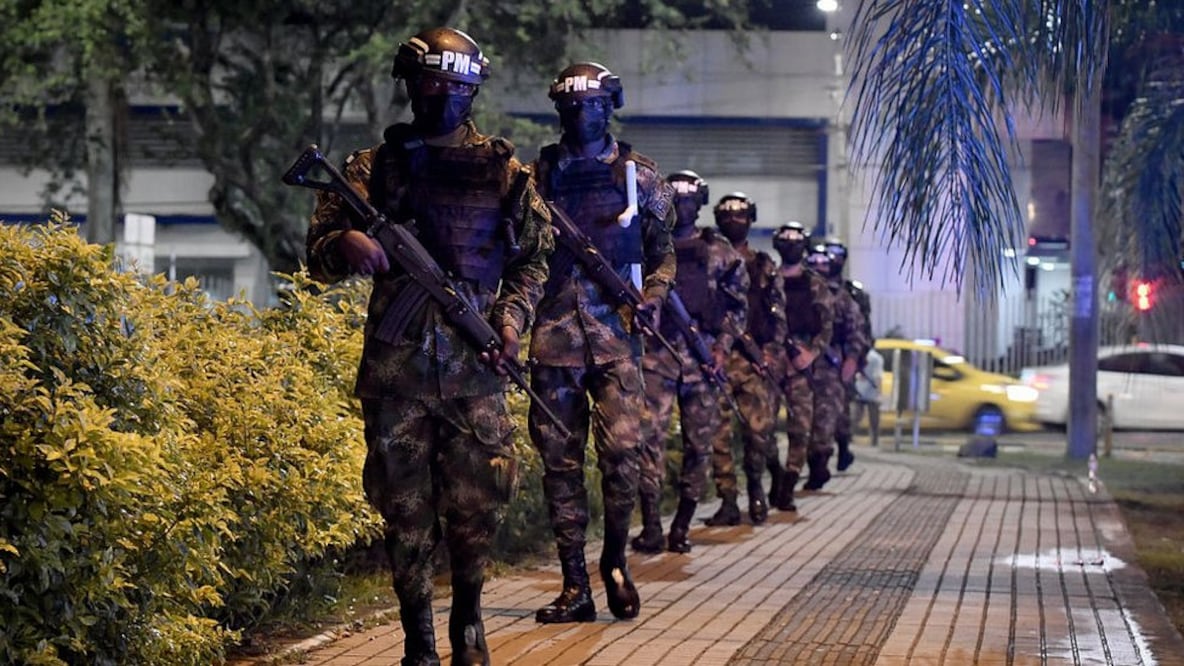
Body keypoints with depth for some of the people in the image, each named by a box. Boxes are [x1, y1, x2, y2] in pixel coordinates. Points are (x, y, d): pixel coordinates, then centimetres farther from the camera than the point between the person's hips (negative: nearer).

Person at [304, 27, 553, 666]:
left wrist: (513, 314, -2)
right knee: (404, 509, 1)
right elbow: (319, 257, 6)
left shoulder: (504, 169, 10)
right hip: (394, 364, 0)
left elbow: (535, 256, 15)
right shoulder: (372, 168, 9)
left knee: (475, 503, 1)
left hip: (476, 362, 0)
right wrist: (346, 243, -17)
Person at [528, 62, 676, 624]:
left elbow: (664, 252, 12)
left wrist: (653, 297, -6)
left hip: (616, 331, -1)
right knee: (559, 459, 1)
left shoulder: (640, 176, 8)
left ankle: (615, 560, 12)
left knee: (621, 451, -10)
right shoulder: (539, 174, 9)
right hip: (554, 332, 1)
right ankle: (575, 587, 6)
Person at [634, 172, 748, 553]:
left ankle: (682, 527, 11)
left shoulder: (720, 252, 10)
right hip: (656, 353, -1)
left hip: (703, 358, 1)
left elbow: (738, 306, 8)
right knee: (650, 436, -13)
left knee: (698, 443, 3)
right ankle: (651, 527, -12)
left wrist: (722, 347, -3)